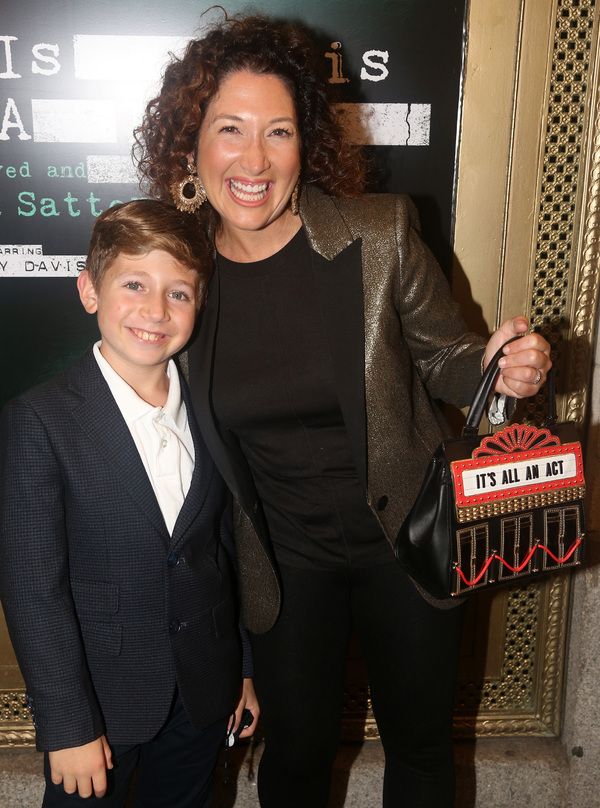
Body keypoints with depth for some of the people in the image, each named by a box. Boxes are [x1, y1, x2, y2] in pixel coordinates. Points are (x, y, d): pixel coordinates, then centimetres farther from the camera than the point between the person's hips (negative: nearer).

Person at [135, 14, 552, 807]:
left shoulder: (380, 234, -16)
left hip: (404, 540, -1)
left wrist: (495, 367, -25)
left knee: (420, 742, 21)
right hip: (283, 560, 1)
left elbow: (440, 358, -3)